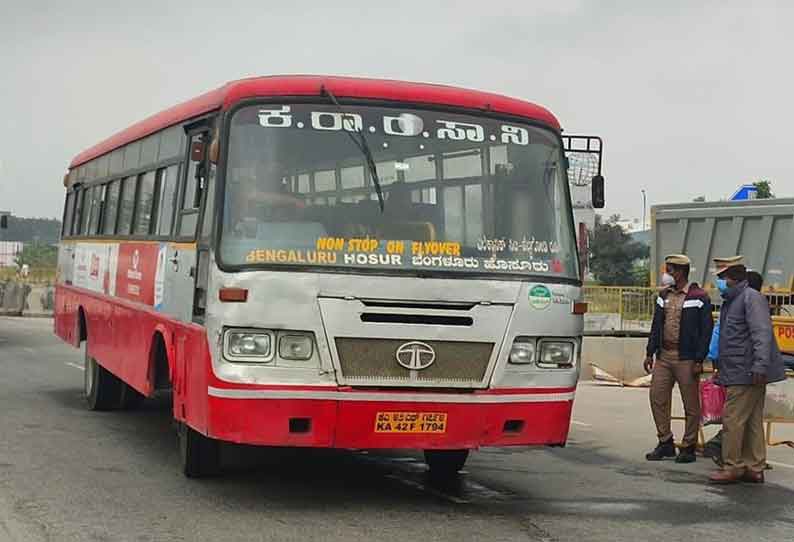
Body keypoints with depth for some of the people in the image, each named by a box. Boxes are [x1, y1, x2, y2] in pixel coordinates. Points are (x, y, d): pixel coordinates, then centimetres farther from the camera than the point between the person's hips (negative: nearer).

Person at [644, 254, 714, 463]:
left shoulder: (699, 298, -5)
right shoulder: (664, 296, 14)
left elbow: (706, 330, -7)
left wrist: (699, 360, -12)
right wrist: (650, 353, 10)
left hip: (686, 358, -6)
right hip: (663, 356, 6)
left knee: (691, 404, 1)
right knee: (657, 398, 4)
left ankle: (688, 448, 10)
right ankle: (665, 443, 16)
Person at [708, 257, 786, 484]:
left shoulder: (751, 298, -11)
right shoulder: (729, 301, 19)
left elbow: (762, 334, -20)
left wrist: (760, 366, -28)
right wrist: (721, 370, 25)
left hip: (747, 374, -10)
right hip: (736, 373, 10)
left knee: (733, 420, -8)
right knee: (752, 422, 12)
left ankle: (732, 468, -2)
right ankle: (754, 468, 16)